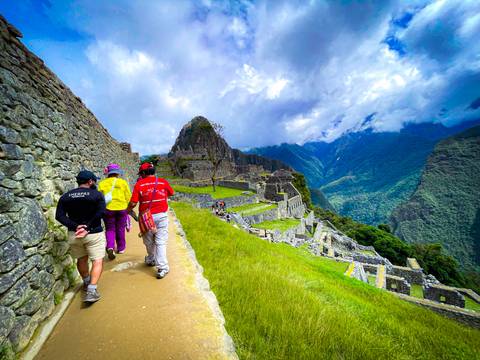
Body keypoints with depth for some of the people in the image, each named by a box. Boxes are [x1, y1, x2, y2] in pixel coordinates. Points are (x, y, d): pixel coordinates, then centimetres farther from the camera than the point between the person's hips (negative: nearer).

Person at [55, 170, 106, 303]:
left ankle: (86, 282, 43)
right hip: (94, 234, -5)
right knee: (97, 261, 4)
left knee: (81, 259, 23)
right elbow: (100, 213, -23)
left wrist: (76, 226, -10)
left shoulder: (65, 196, 3)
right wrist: (87, 227, -17)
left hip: (74, 234, 5)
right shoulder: (97, 195, -11)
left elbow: (59, 216, -4)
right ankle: (91, 290, -5)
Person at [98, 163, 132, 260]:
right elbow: (128, 197, -3)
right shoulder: (123, 182, -3)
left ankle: (110, 247, -6)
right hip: (122, 208, 0)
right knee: (120, 229, 14)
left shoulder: (102, 183, 0)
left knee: (109, 229, 13)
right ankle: (121, 248, 25)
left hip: (108, 209, 1)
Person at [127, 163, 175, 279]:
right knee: (160, 242, 3)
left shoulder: (139, 184, -5)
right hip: (161, 215, 0)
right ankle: (162, 268, 0)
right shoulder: (163, 182, -1)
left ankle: (151, 260, 40)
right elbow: (171, 193, 16)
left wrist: (128, 210, 12)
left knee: (149, 241, 20)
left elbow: (133, 203, -7)